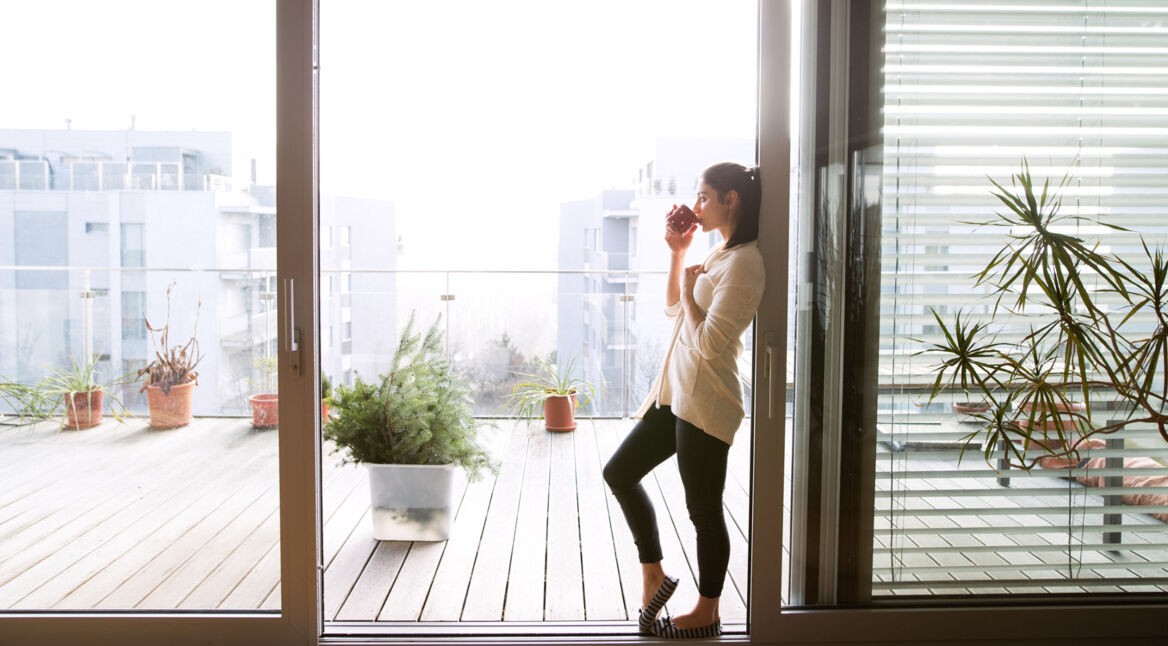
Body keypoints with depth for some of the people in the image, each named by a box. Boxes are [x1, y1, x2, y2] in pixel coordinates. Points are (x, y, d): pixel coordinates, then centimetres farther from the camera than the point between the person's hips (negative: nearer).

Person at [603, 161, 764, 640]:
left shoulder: (743, 262, -17)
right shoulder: (718, 254, 14)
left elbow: (708, 342, -23)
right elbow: (673, 310, 23)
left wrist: (690, 288, -8)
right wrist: (677, 253, 14)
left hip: (705, 404, -10)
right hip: (676, 394, 10)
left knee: (703, 511, 4)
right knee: (619, 473, 14)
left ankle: (707, 613, 23)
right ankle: (653, 575, 25)